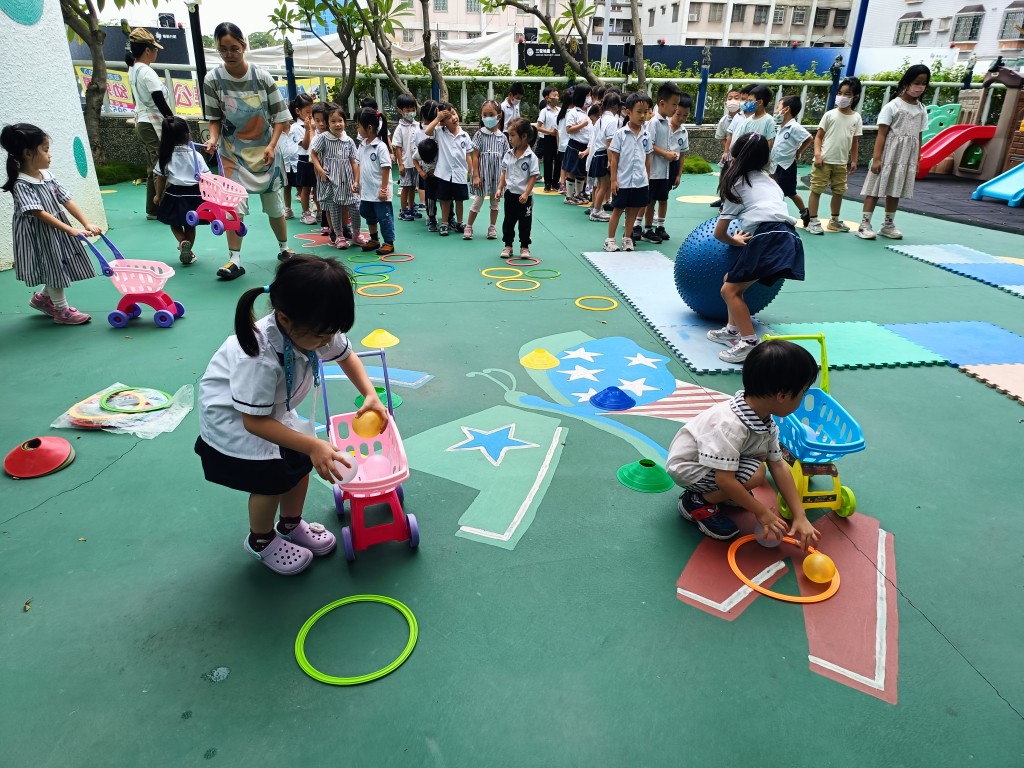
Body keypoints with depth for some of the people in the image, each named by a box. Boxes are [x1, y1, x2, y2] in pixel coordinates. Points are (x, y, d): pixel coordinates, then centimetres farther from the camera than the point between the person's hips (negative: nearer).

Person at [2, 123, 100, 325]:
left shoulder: (48, 177, 4)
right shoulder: (21, 185, -20)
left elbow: (67, 201, 2)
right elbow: (40, 213, -26)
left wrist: (86, 224, -8)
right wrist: (71, 230, -33)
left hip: (57, 231, 8)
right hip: (39, 235, -7)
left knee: (58, 268, 17)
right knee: (54, 269, 2)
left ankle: (42, 298, 40)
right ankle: (62, 311, 16)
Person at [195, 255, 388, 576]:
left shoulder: (314, 329, -22)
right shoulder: (260, 357, -42)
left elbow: (346, 356, -2)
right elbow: (254, 421, -33)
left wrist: (370, 395, -17)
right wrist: (313, 445, -38)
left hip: (274, 408, 7)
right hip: (231, 417, -7)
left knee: (300, 461, 6)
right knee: (272, 478, -11)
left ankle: (292, 525, 33)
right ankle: (261, 541, 19)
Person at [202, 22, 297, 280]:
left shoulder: (262, 77, -9)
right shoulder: (212, 79, -8)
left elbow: (280, 116, -4)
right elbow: (215, 117, 2)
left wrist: (271, 146, -16)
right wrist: (214, 138, -18)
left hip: (264, 151, 0)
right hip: (233, 152, 0)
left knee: (274, 205, 8)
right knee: (233, 206, -11)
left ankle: (284, 249, 29)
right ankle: (234, 260, -5)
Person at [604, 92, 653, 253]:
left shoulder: (646, 135, 5)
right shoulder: (620, 134, -7)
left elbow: (648, 159, 11)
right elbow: (614, 158, -6)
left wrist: (647, 178, 10)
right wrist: (613, 180, -9)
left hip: (640, 182, 4)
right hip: (622, 181, -4)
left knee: (633, 210, 11)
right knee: (618, 210, 5)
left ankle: (627, 238, 23)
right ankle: (610, 239, 14)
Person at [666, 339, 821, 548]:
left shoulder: (767, 422, -8)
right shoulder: (731, 425, -36)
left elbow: (778, 466, -5)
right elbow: (725, 479, -33)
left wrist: (800, 517, -8)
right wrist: (762, 513, -23)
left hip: (713, 458, 9)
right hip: (687, 467, -9)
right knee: (754, 474, -24)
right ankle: (696, 502, -7)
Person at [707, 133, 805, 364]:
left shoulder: (737, 184, 10)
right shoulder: (768, 180, 27)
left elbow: (719, 233, 13)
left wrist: (736, 241, 31)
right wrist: (746, 234, 39)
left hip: (769, 240, -8)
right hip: (786, 238, 8)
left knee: (730, 290, -6)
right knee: (732, 281, 19)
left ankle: (749, 343, -13)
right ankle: (733, 330, 26)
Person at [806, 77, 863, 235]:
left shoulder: (856, 118, 6)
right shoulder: (830, 115, -3)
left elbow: (855, 141, 10)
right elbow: (818, 136, -3)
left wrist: (854, 160, 8)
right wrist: (817, 154, -14)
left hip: (841, 163, 4)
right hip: (824, 160, -4)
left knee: (839, 191, 11)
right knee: (816, 190, -3)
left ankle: (835, 220, 24)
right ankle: (813, 221, 2)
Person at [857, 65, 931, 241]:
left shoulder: (921, 110, 9)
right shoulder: (892, 106, -7)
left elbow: (918, 137, 12)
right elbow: (881, 134, -10)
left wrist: (917, 160, 10)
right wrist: (876, 158, -16)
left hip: (908, 157, 5)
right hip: (889, 154, -5)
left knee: (895, 191, 11)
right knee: (876, 188, -4)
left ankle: (888, 225, 18)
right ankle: (865, 224, -2)